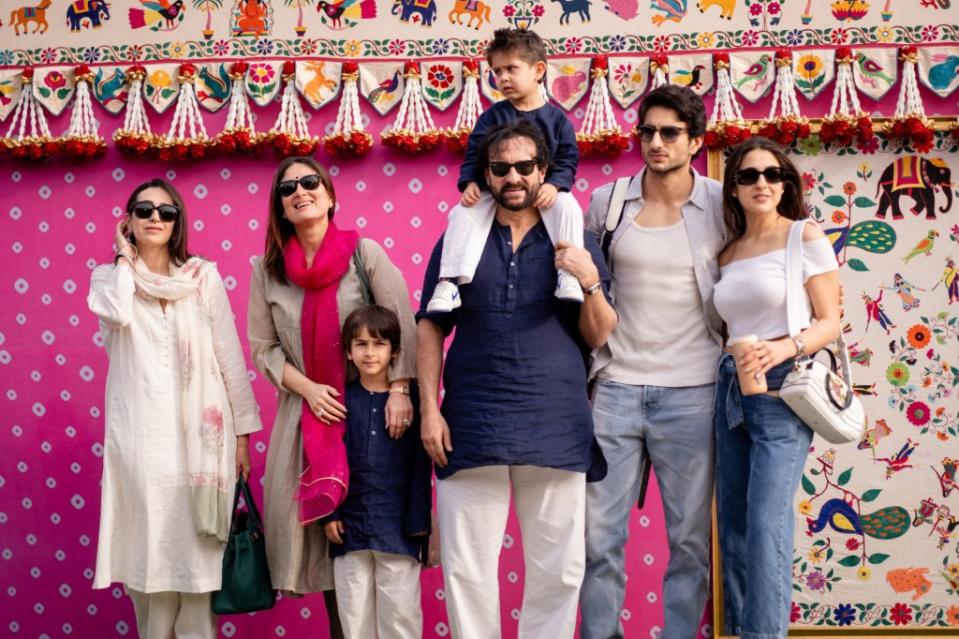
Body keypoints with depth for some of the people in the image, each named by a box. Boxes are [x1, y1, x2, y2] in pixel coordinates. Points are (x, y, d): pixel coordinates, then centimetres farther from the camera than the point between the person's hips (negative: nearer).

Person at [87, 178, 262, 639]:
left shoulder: (204, 277, 7)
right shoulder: (109, 278, 8)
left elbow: (230, 355, 6)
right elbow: (118, 313, -17)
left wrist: (242, 432, 3)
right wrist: (126, 258, -1)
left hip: (199, 432, 0)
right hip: (140, 435, 0)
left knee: (197, 549, 0)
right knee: (150, 547, 2)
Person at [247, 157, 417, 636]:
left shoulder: (366, 254, -6)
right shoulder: (267, 270, 2)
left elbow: (402, 325, -8)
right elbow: (263, 348, 4)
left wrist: (399, 391, -17)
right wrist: (308, 389, -9)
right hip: (304, 412, 3)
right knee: (319, 523, 3)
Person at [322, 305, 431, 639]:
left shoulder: (410, 399, -2)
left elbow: (421, 466, -2)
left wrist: (417, 522, -5)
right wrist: (328, 514, -1)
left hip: (398, 526, -2)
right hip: (350, 525, 2)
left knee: (400, 611, 4)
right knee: (355, 611, 10)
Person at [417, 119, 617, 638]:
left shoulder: (575, 240, 8)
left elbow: (599, 337, 7)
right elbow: (430, 328, 7)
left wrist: (590, 282, -12)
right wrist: (430, 410, -1)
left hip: (555, 429, 0)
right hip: (471, 425, 0)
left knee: (558, 568, 5)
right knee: (466, 567, 5)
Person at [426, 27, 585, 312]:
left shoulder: (556, 118, 3)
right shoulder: (492, 116, 6)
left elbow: (568, 160, -1)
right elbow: (474, 154, 3)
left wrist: (554, 185, -21)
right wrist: (470, 183, -16)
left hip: (544, 190, -1)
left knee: (568, 207, -31)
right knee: (463, 213, -24)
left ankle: (568, 275, -28)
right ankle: (450, 281, -29)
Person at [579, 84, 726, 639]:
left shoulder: (722, 205, 0)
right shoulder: (607, 202, 4)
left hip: (691, 394, -1)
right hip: (614, 388, 1)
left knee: (691, 539, 6)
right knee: (599, 536, 4)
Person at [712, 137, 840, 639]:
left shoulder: (806, 237, -2)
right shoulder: (728, 254, 12)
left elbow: (830, 322, -6)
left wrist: (784, 348, -22)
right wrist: (734, 366, 1)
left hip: (783, 388, -5)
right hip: (731, 388, 6)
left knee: (766, 524, -13)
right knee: (733, 524, 8)